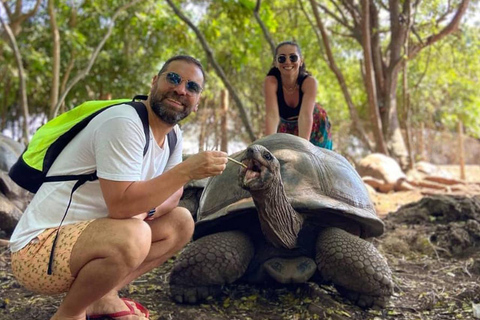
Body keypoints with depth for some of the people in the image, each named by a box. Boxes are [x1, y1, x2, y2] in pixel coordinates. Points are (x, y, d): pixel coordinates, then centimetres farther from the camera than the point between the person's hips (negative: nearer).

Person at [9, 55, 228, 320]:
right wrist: (187, 170, -26)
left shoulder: (174, 135, 5)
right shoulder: (124, 122, -22)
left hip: (90, 233, 9)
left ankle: (103, 296, 5)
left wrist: (145, 208, -12)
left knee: (181, 222, 5)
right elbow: (122, 205, -28)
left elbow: (173, 194, 9)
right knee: (133, 237, -35)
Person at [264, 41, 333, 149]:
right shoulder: (271, 81, -28)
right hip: (286, 128, 1)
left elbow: (306, 114, -41)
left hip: (315, 127, 0)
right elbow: (272, 114, -39)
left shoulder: (309, 81, -30)